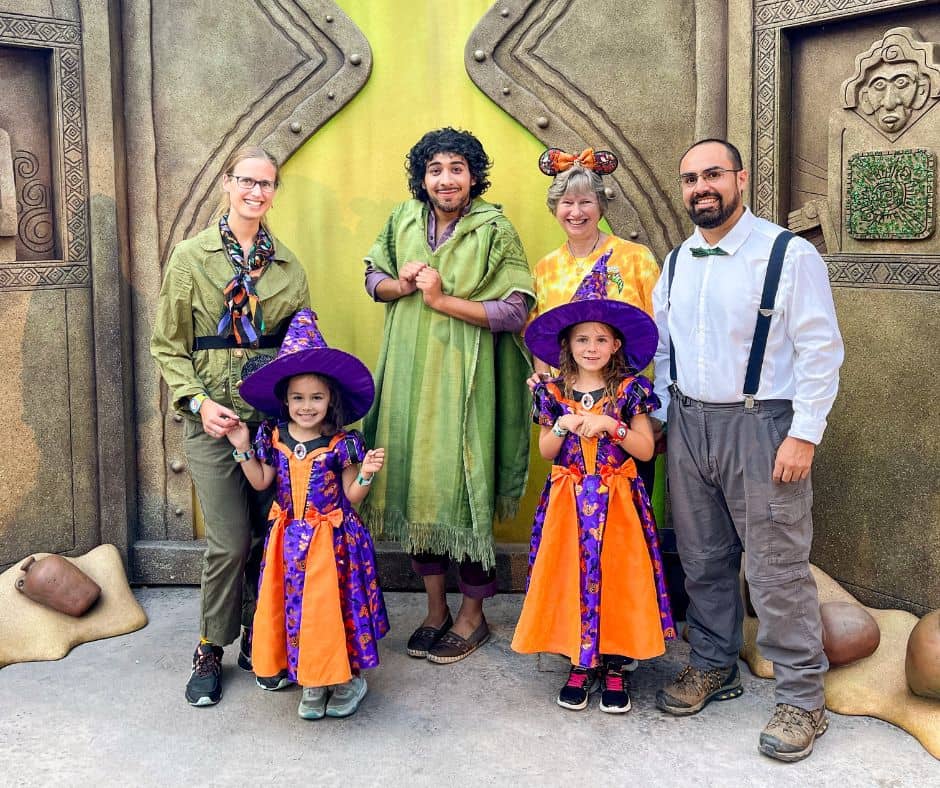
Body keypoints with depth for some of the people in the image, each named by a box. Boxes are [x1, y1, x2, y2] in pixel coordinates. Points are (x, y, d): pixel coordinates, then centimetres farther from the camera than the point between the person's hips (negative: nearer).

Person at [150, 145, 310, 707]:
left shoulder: (288, 263, 9)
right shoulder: (191, 256, 1)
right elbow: (169, 347, 1)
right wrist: (198, 402, -11)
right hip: (215, 417, -3)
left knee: (271, 534, 7)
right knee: (231, 541, -4)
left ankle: (257, 639, 27)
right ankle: (211, 651, 18)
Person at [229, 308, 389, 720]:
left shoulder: (342, 444, -11)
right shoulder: (273, 437, -1)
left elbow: (351, 496, -5)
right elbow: (260, 482, 9)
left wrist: (366, 473, -23)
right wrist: (243, 450, -1)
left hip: (331, 538, -4)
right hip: (289, 537, 4)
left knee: (330, 605, -2)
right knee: (294, 605, 7)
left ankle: (346, 677, 17)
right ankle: (311, 680, 24)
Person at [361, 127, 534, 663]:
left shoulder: (494, 230, -6)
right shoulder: (403, 221, 8)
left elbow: (516, 312, -13)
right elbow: (373, 277, 19)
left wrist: (442, 299, -18)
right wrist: (400, 286, -4)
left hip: (465, 378, -5)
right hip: (409, 374, 5)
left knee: (465, 488, 1)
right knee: (417, 484, 10)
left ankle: (472, 615, 20)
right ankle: (436, 608, 27)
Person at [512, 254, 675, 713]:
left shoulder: (630, 390, -2)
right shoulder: (554, 392, 3)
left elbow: (646, 449, -4)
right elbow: (546, 452, 4)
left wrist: (610, 425, -18)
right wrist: (562, 426, -14)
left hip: (617, 502, -1)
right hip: (568, 502, 2)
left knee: (616, 578, 0)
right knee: (572, 578, 4)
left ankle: (615, 666, 14)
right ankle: (581, 663, 18)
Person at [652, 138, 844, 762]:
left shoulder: (790, 255, -8)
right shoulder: (675, 263, 11)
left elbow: (821, 352, -10)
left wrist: (804, 436, -15)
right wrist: (661, 419, 13)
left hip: (761, 425, -5)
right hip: (688, 425, 6)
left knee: (777, 567, -1)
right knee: (703, 559, 14)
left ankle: (803, 698, 14)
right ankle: (714, 668, 32)